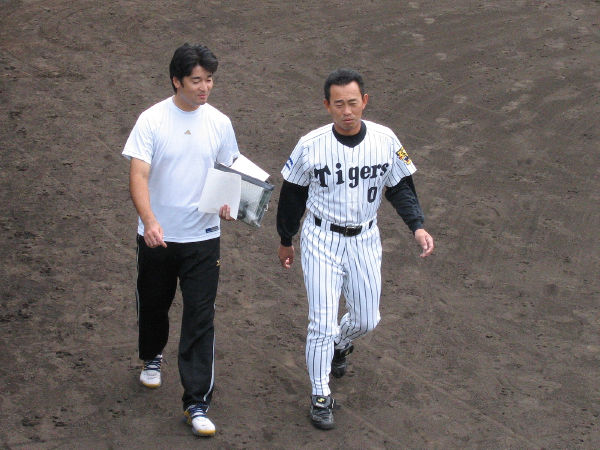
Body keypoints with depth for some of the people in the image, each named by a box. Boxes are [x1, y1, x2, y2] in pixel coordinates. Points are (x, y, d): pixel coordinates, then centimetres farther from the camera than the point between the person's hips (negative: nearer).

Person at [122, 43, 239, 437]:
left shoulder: (219, 122, -1)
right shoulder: (152, 120, -10)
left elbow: (228, 172, 11)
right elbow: (139, 176, -16)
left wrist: (227, 202, -10)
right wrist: (150, 221, -33)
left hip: (203, 236, 1)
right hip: (156, 237, 0)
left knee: (201, 319, -5)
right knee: (153, 305, 19)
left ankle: (197, 403, 0)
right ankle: (152, 357, 50)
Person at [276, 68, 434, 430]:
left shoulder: (385, 139, -8)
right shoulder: (311, 145, -13)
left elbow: (401, 186, 3)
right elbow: (292, 194, 0)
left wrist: (417, 225, -12)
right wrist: (286, 241, 9)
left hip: (364, 240, 3)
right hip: (322, 240, -3)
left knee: (366, 319, 13)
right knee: (323, 322, -5)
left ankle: (341, 344, 48)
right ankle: (321, 397, 13)